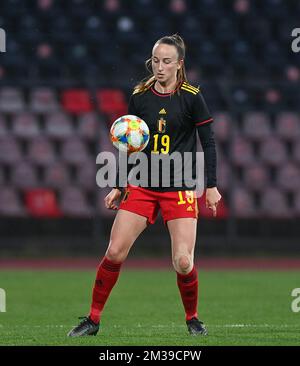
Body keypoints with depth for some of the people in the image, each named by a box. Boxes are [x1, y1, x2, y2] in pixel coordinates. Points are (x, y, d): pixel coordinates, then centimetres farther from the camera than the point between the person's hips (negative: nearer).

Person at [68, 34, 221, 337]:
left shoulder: (191, 97, -5)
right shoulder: (140, 96, 3)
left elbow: (208, 143, 0)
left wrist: (211, 186, -4)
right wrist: (117, 186, 9)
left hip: (180, 189, -3)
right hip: (141, 185, 3)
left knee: (183, 263, -12)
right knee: (114, 252, -8)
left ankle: (192, 318, 14)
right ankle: (93, 319, 5)